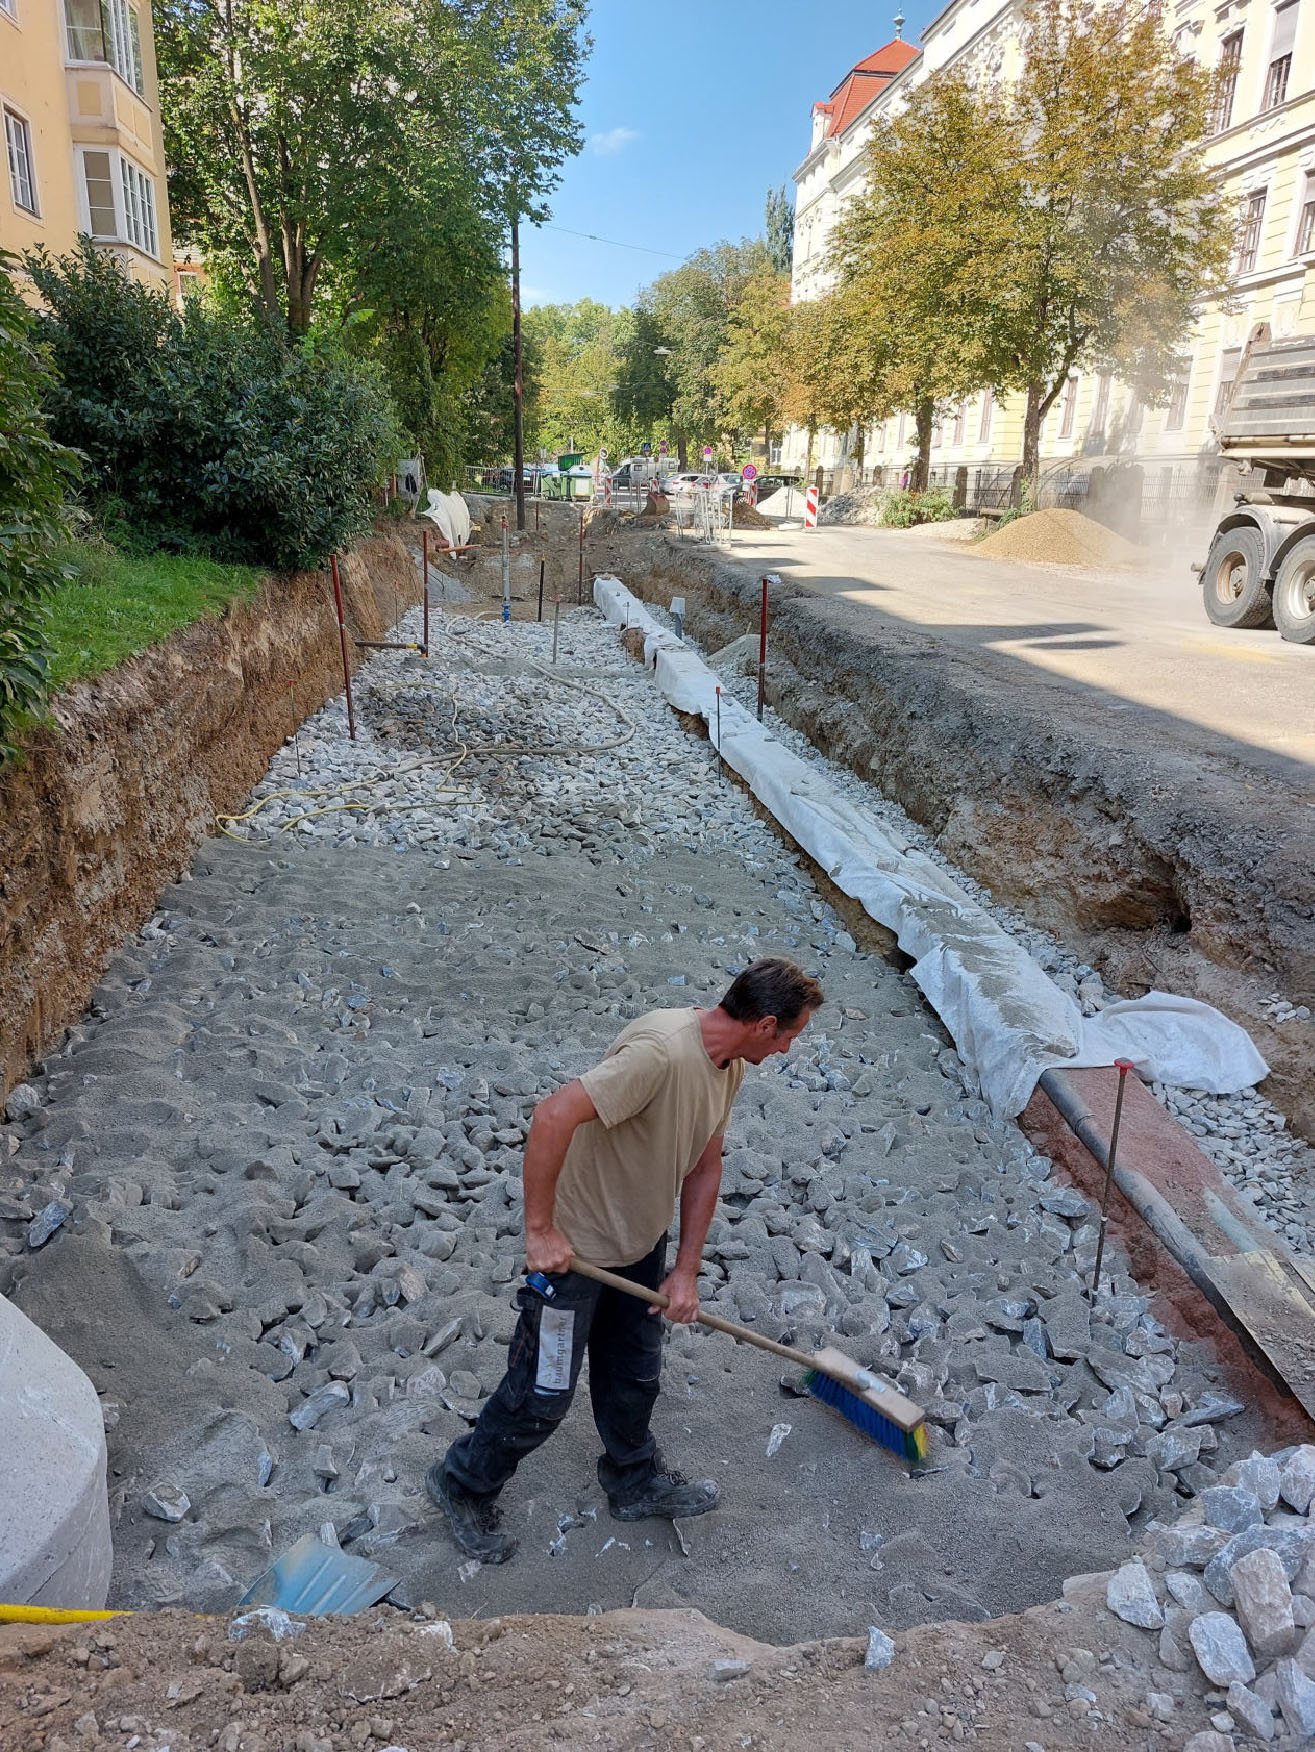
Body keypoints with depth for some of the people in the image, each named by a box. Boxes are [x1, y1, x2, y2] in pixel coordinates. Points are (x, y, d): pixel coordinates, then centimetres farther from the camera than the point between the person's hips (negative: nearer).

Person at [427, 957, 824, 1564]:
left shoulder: (729, 1065, -4)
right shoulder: (661, 1051, -35)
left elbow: (703, 1168, 4)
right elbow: (553, 1116, -40)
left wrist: (686, 1270, 2)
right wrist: (540, 1230, -31)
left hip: (643, 1242, 8)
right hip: (575, 1247, -8)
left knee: (635, 1376, 24)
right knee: (543, 1394, 8)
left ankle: (635, 1482, 48)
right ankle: (463, 1484, 33)